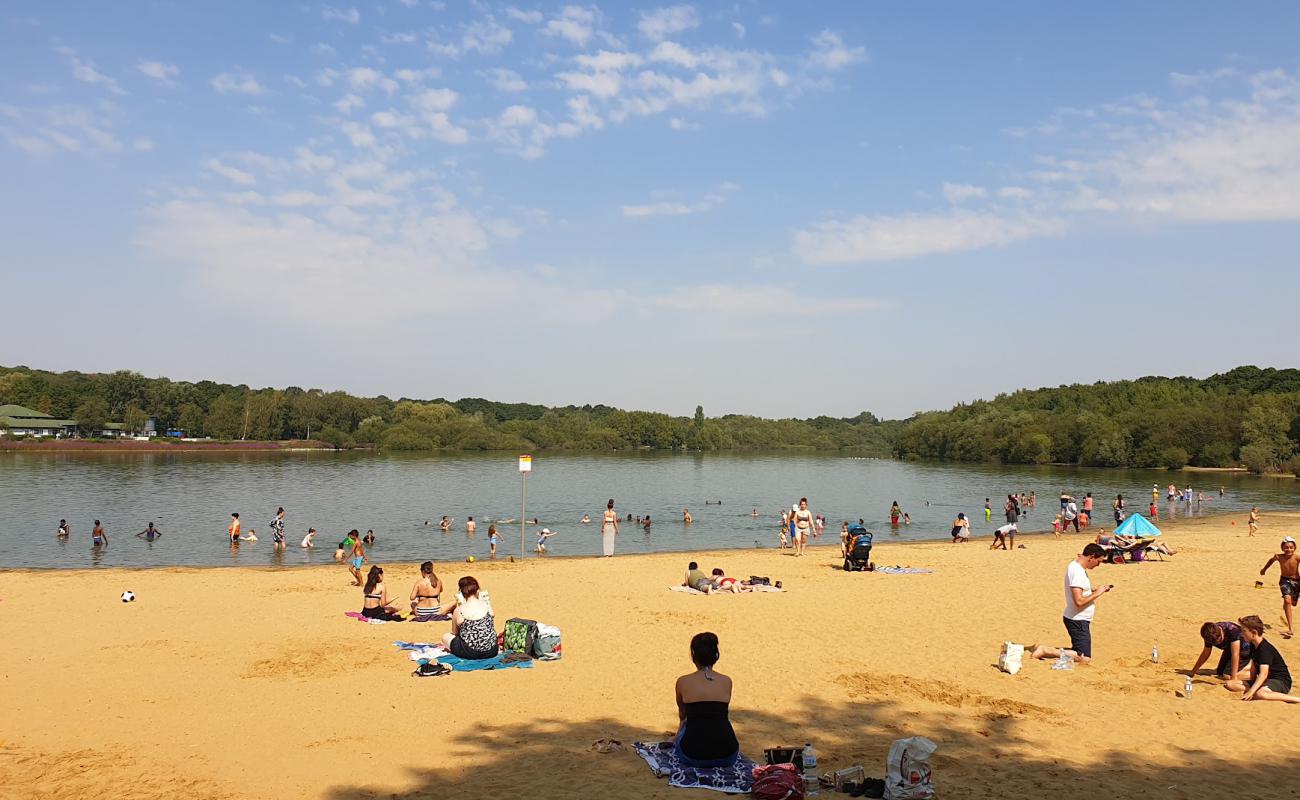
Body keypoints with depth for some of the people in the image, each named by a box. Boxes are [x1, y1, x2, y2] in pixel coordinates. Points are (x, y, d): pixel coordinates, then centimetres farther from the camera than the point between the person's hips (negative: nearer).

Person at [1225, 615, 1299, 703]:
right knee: (1230, 684, -5)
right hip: (1266, 681, 10)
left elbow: (1263, 674, -32)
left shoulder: (1265, 649, -22)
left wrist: (1251, 692, -40)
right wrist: (1251, 685, 6)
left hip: (1281, 682, -10)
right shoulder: (1253, 645, 10)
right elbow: (1254, 667, 16)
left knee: (1260, 694, -45)